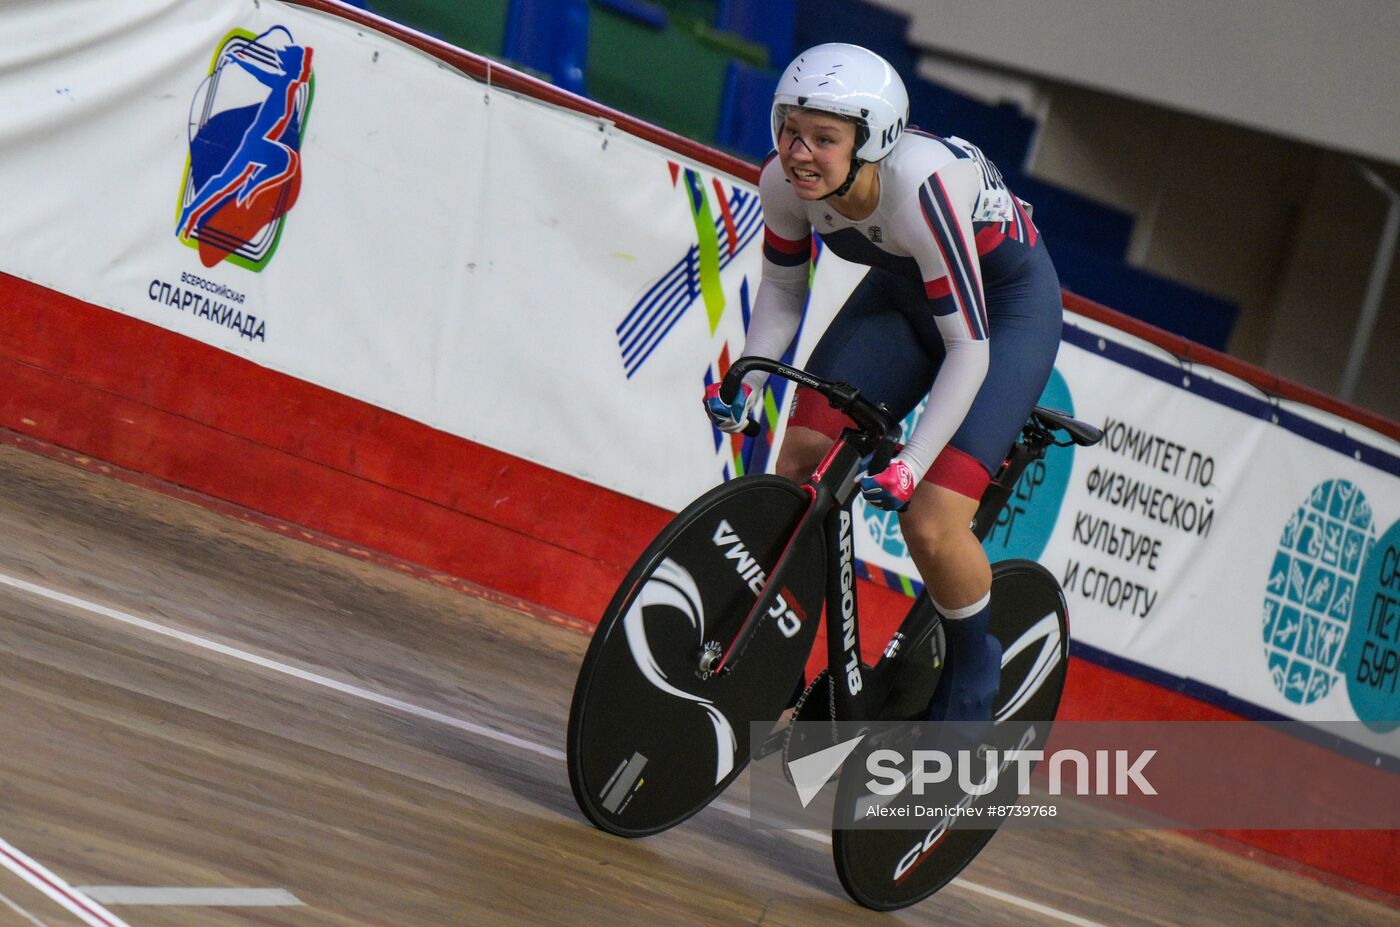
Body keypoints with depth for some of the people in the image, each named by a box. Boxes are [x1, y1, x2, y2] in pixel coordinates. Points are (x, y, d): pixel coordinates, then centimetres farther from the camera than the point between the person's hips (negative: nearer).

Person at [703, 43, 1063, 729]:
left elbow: (969, 347, -35)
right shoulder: (784, 180, -21)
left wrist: (911, 465, -40)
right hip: (902, 292, 6)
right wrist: (747, 382, -17)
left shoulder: (920, 185, -39)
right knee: (797, 466, -10)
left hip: (1008, 306, -6)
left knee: (930, 524, -17)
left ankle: (972, 694, 10)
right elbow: (781, 288, -1)